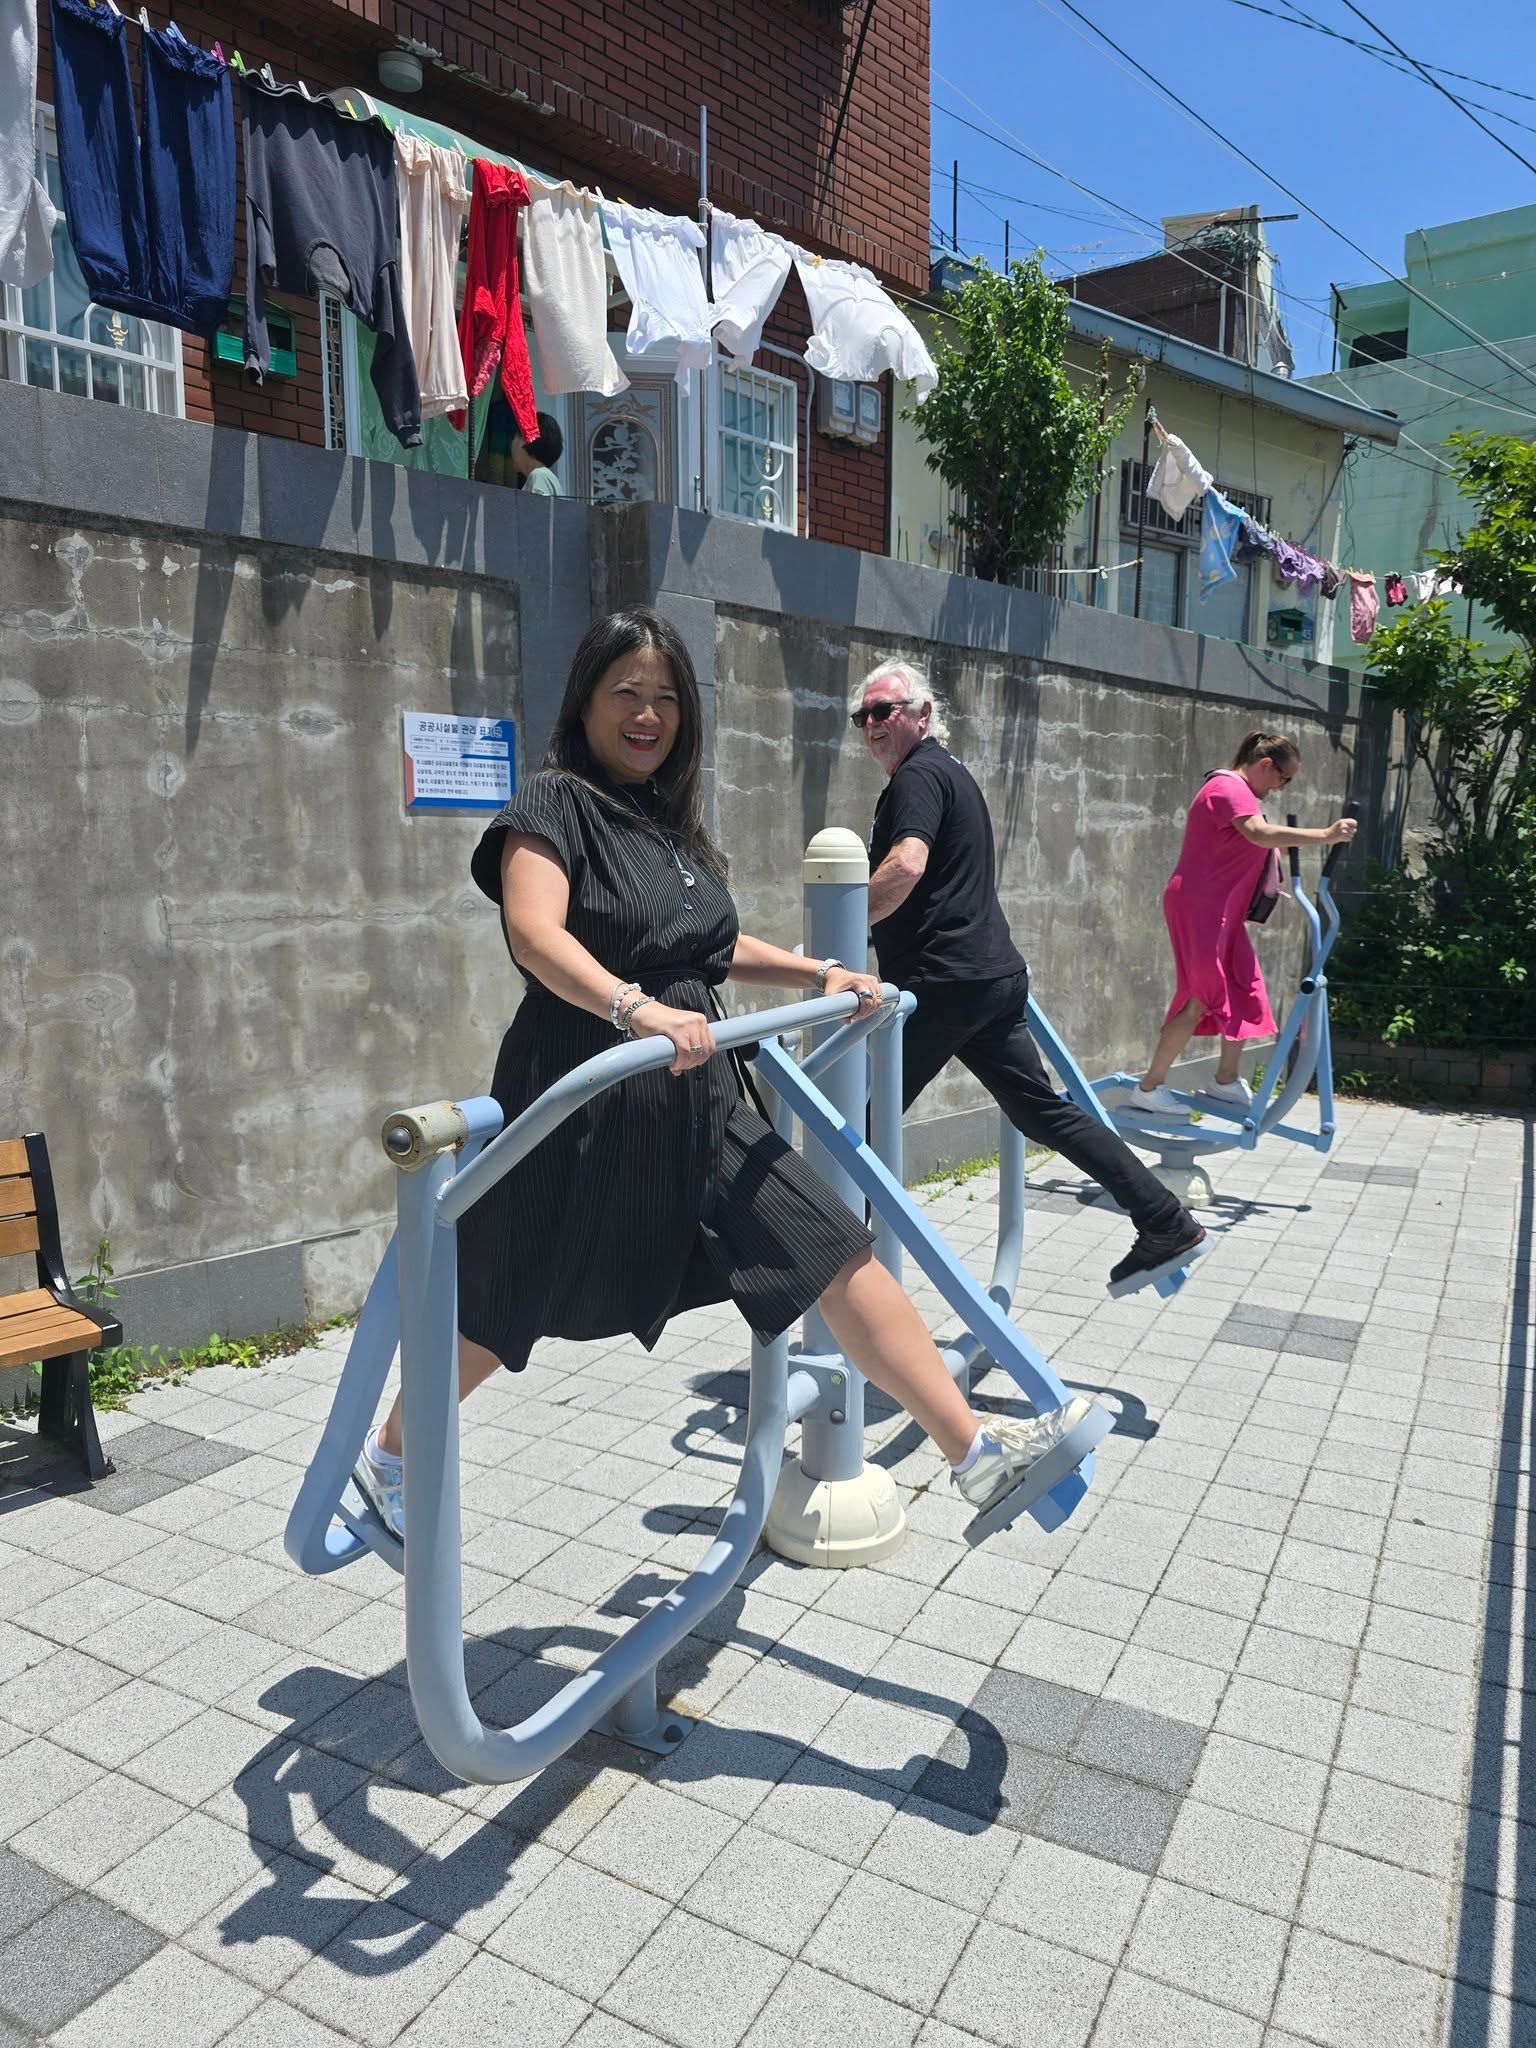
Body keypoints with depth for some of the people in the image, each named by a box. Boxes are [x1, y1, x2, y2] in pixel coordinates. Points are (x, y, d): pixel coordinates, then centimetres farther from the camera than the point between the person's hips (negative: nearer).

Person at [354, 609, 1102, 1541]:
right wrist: (636, 1009, -43)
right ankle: (390, 1451, 39)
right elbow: (534, 933, -27)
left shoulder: (675, 823, 15)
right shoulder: (553, 805, -8)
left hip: (697, 1106, 7)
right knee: (506, 1314, 11)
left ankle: (975, 1448, 5)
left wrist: (817, 973, 13)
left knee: (841, 1253, -1)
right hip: (582, 1108, -6)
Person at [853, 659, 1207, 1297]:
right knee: (1041, 1109, 11)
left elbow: (906, 866, -27)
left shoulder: (918, 776, -8)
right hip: (995, 975, 10)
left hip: (942, 982, -10)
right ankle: (1166, 1224, 10)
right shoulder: (950, 772, 24)